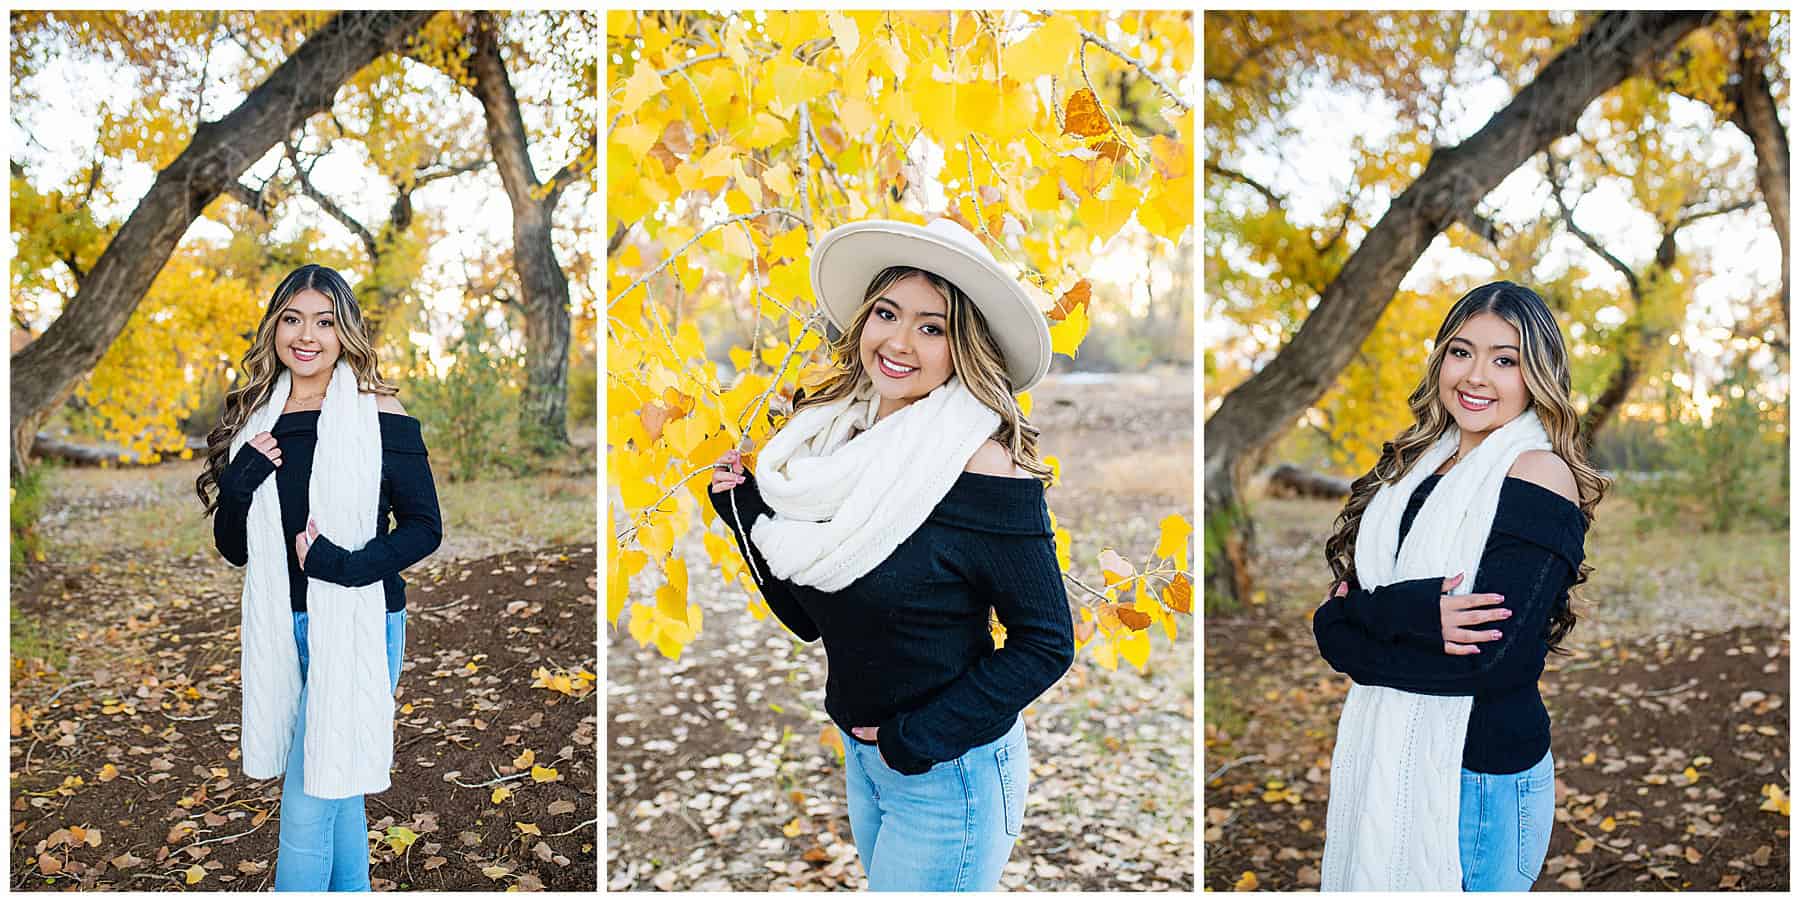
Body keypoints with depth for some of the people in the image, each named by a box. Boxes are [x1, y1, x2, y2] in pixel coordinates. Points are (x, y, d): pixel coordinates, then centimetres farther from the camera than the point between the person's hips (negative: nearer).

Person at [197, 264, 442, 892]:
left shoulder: (378, 414, -8)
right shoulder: (257, 420, 7)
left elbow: (424, 527, -6)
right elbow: (233, 548, 9)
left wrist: (346, 564, -21)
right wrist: (240, 482, -10)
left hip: (358, 622, -5)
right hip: (283, 623, 5)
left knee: (309, 800, -4)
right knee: (335, 785, 18)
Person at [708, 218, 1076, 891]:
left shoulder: (983, 471, -22)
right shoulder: (838, 444, -2)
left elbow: (1047, 644, -16)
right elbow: (810, 619, 5)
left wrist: (914, 737, -17)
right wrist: (749, 514, -7)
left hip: (947, 770, -7)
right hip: (859, 754, 7)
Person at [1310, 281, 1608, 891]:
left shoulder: (1540, 474, -13)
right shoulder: (1413, 466, 7)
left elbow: (1487, 655, -23)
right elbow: (1331, 626, 0)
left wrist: (1362, 614, -12)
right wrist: (1416, 613, -19)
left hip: (1480, 777, -6)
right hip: (1380, 759, 7)